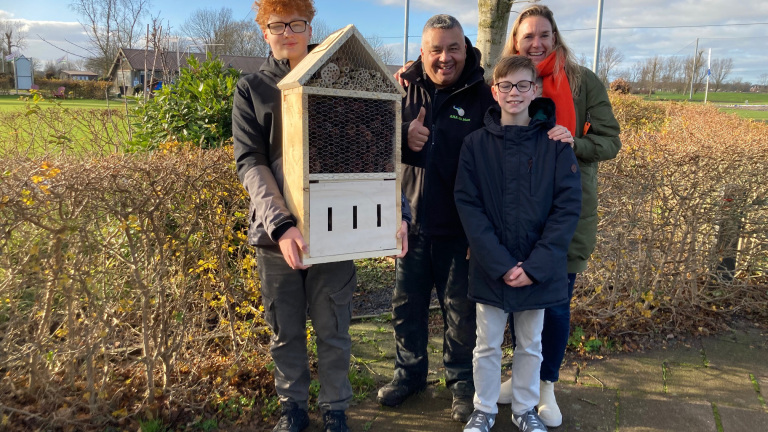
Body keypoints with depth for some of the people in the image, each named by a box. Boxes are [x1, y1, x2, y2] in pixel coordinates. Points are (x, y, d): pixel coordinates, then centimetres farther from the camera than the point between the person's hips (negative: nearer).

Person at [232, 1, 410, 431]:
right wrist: (280, 224, -24)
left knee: (334, 331, 10)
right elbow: (250, 162, -9)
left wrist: (397, 210, -14)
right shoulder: (252, 88, 4)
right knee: (286, 332, 15)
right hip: (276, 232, 1)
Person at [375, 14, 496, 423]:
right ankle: (409, 372, 40)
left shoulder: (482, 96, -7)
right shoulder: (404, 90, 1)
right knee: (406, 306, 18)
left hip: (459, 231, -3)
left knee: (461, 313, 13)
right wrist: (402, 139, -21)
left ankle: (461, 381, 35)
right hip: (411, 224, 3)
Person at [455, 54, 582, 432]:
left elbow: (568, 207, -8)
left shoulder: (555, 143, -5)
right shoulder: (475, 144, -6)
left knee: (531, 345, 18)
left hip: (539, 269, 1)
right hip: (490, 269, 0)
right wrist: (500, 263, -17)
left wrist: (535, 265, -16)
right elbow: (468, 205, -9)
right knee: (487, 345, 14)